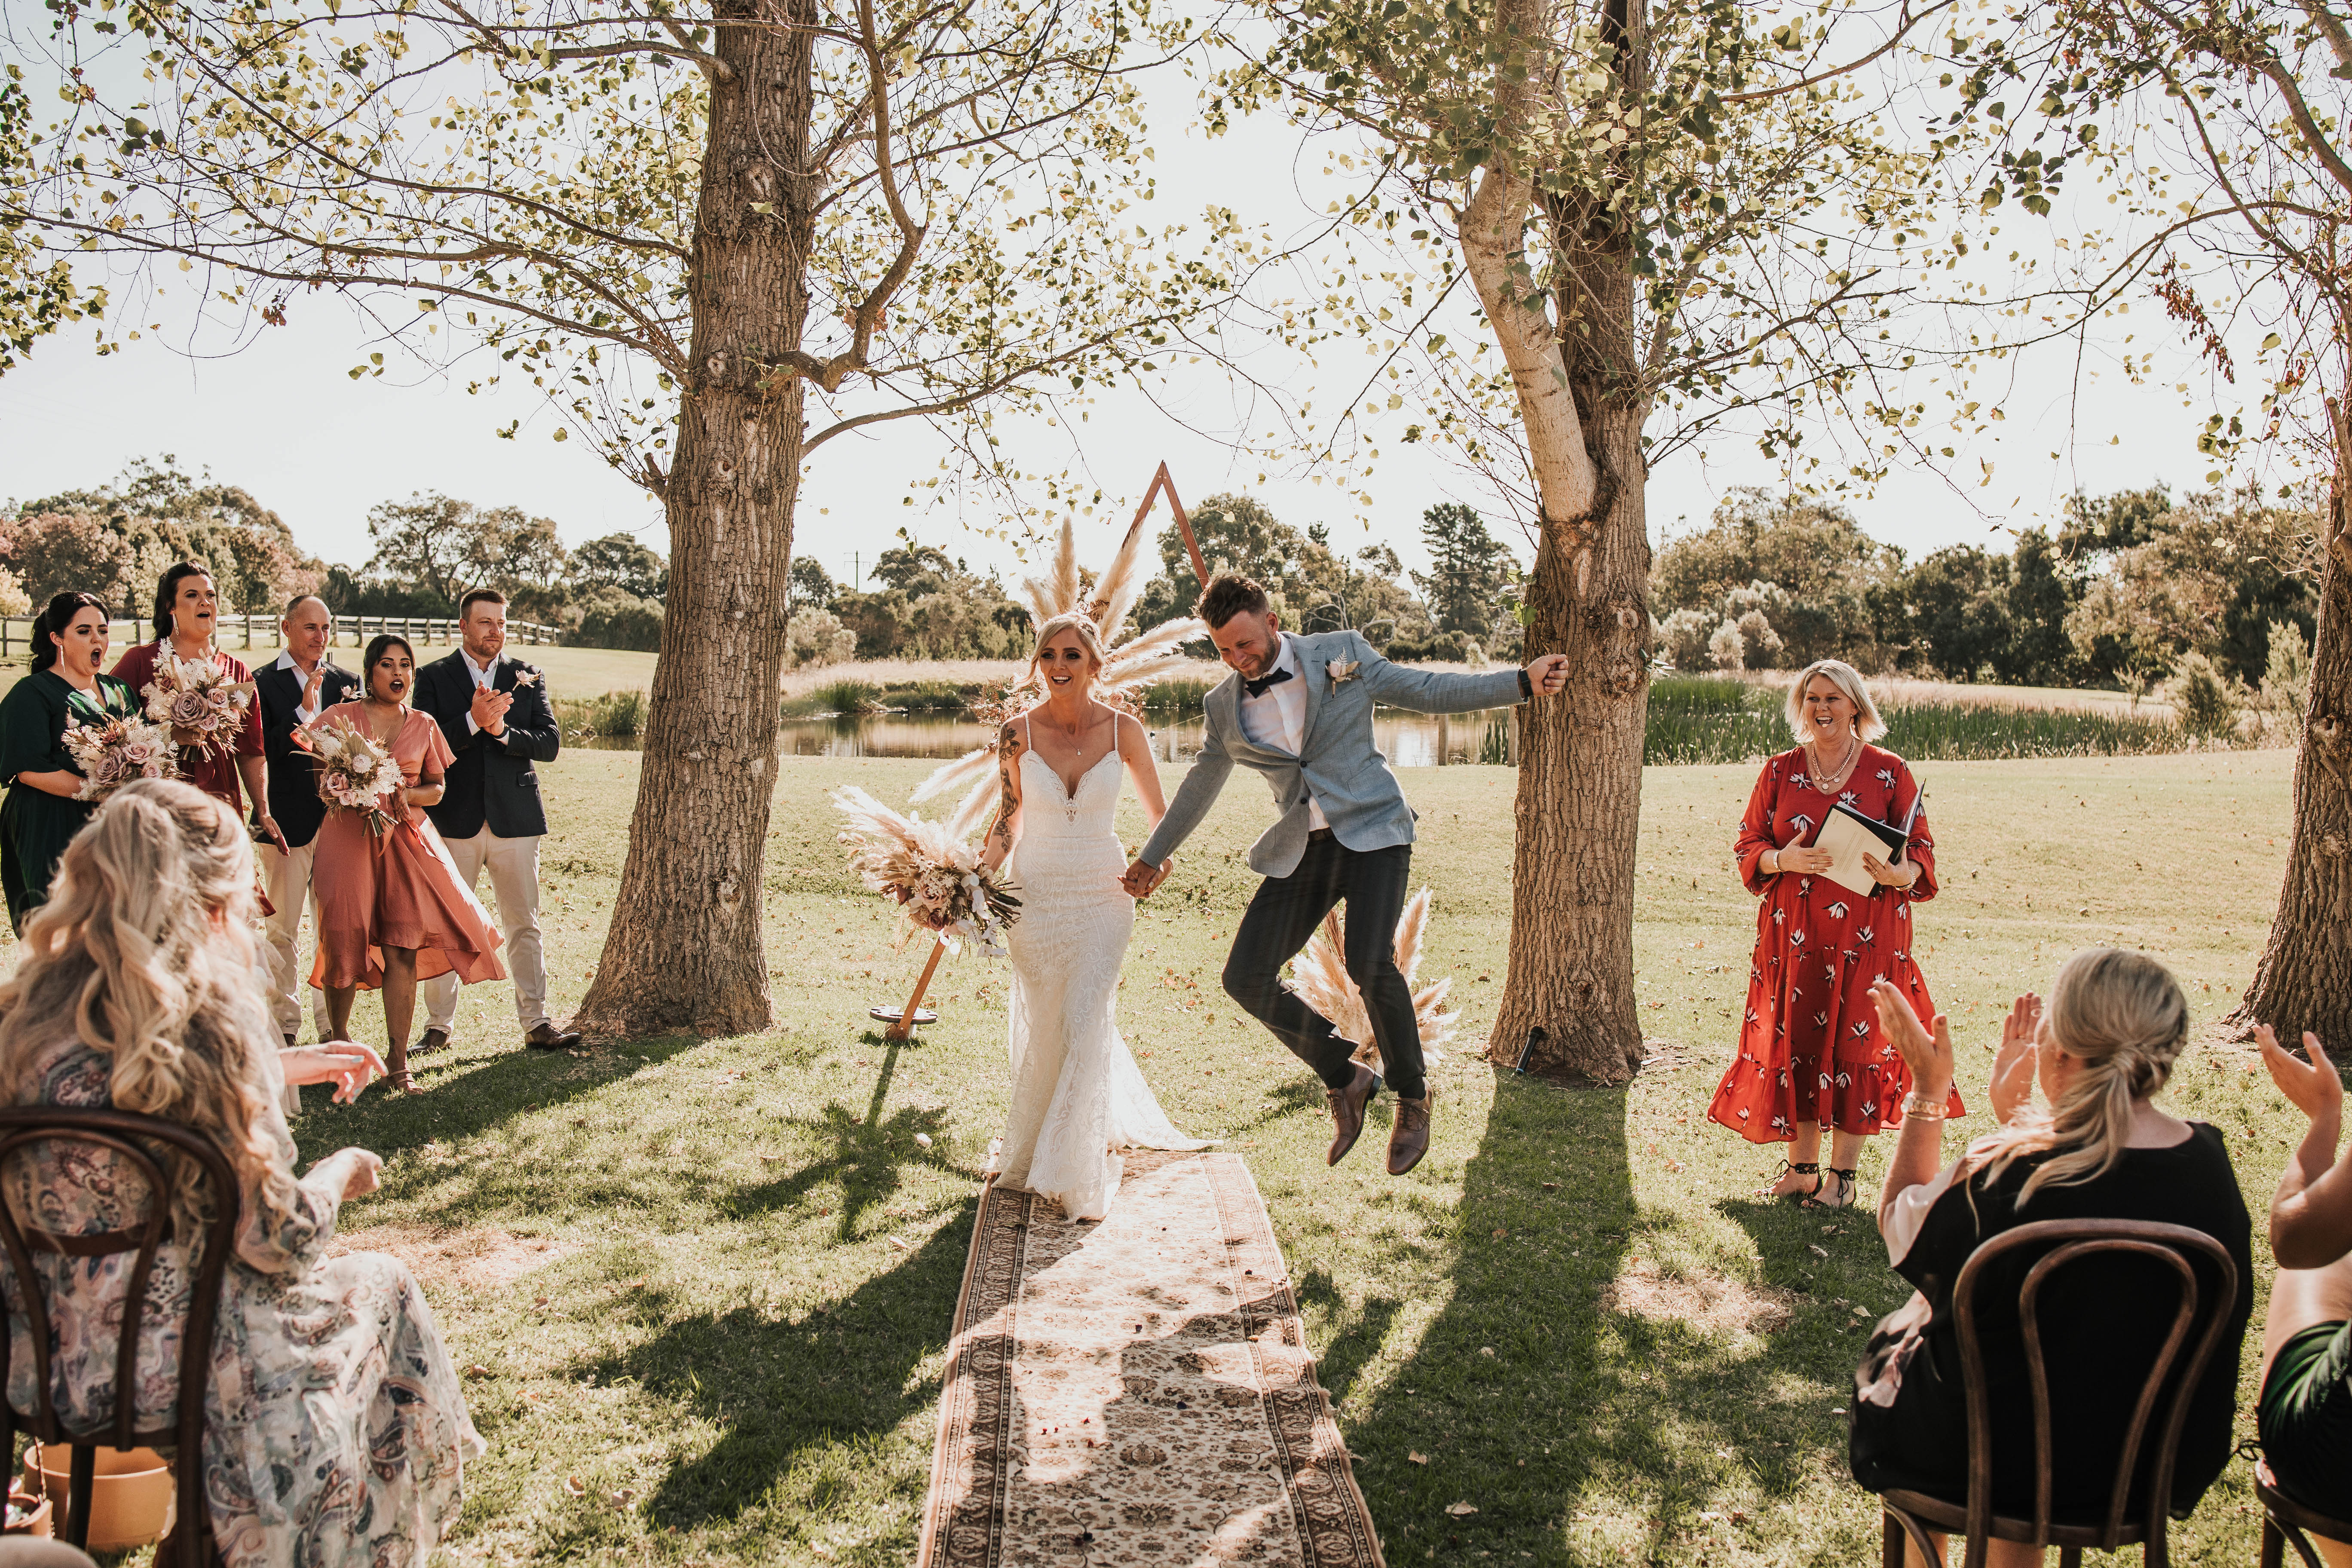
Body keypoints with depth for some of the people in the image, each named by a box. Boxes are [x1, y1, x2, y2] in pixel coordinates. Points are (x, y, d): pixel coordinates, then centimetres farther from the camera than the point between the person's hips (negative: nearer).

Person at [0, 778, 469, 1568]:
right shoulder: (207, 1022, -23)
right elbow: (277, 1237, -18)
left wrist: (281, 1068, 23)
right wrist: (341, 1172, 1)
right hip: (159, 1364, -7)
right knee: (381, 1287, 19)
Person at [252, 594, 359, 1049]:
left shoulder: (347, 682, 12)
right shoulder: (262, 683, 0)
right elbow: (260, 752, -10)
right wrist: (304, 710, -18)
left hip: (338, 818, 3)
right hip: (287, 820, -3)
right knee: (282, 929, 4)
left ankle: (332, 1024, 15)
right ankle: (285, 1024, 13)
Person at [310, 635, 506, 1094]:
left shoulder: (423, 726, 12)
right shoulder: (341, 717, 5)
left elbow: (437, 788, 14)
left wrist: (404, 794, -7)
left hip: (407, 839, 1)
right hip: (349, 836, -1)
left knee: (404, 947, -8)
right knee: (345, 943, 0)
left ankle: (398, 1059, -4)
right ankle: (339, 1038, 25)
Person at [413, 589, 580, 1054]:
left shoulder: (527, 677, 10)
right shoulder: (434, 677, 5)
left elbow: (550, 744, 1)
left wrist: (502, 730, -15)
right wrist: (473, 721, -21)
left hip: (515, 819, 1)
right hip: (454, 819, -1)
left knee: (524, 925, 3)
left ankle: (536, 1023, 7)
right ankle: (439, 1025, 14)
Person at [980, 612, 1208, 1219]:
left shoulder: (1124, 730, -7)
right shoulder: (1017, 733, -6)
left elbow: (1158, 812, 6)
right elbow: (1009, 817, 6)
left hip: (1102, 896, -1)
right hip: (1035, 895, 1)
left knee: (1085, 1023, -11)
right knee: (1043, 1029, 10)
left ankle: (1078, 1173, 3)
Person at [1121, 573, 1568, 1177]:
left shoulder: (1341, 653, -2)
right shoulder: (1225, 706, 6)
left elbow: (1427, 692, 4)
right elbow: (1201, 783, 21)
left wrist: (1523, 682, -4)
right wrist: (1155, 855, 30)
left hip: (1372, 830, -4)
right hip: (1301, 850, 4)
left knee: (1368, 964, -26)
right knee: (1246, 978, -8)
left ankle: (1411, 1096, 0)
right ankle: (1344, 1077, 13)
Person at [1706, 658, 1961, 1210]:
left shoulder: (1889, 773, 2)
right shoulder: (1780, 771, 9)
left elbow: (1923, 849, 3)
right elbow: (1748, 845, 9)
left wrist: (1900, 874, -19)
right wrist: (1784, 861, -13)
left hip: (1867, 934, -2)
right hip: (1794, 932, 2)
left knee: (1857, 1043, -2)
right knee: (1795, 1039, 4)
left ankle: (1843, 1174, 9)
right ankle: (1800, 1167, 16)